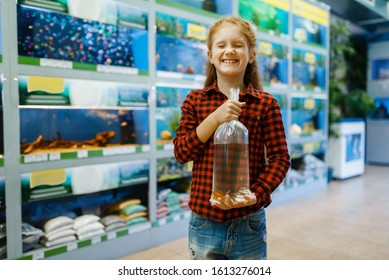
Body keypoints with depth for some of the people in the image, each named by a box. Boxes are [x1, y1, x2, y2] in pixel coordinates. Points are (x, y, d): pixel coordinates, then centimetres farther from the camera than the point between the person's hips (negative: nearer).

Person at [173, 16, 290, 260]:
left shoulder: (266, 103, -3)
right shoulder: (195, 100, 1)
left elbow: (280, 158, -4)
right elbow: (181, 153, -5)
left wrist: (253, 195, -18)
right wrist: (215, 118, -18)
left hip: (249, 222, -1)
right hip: (204, 222, 1)